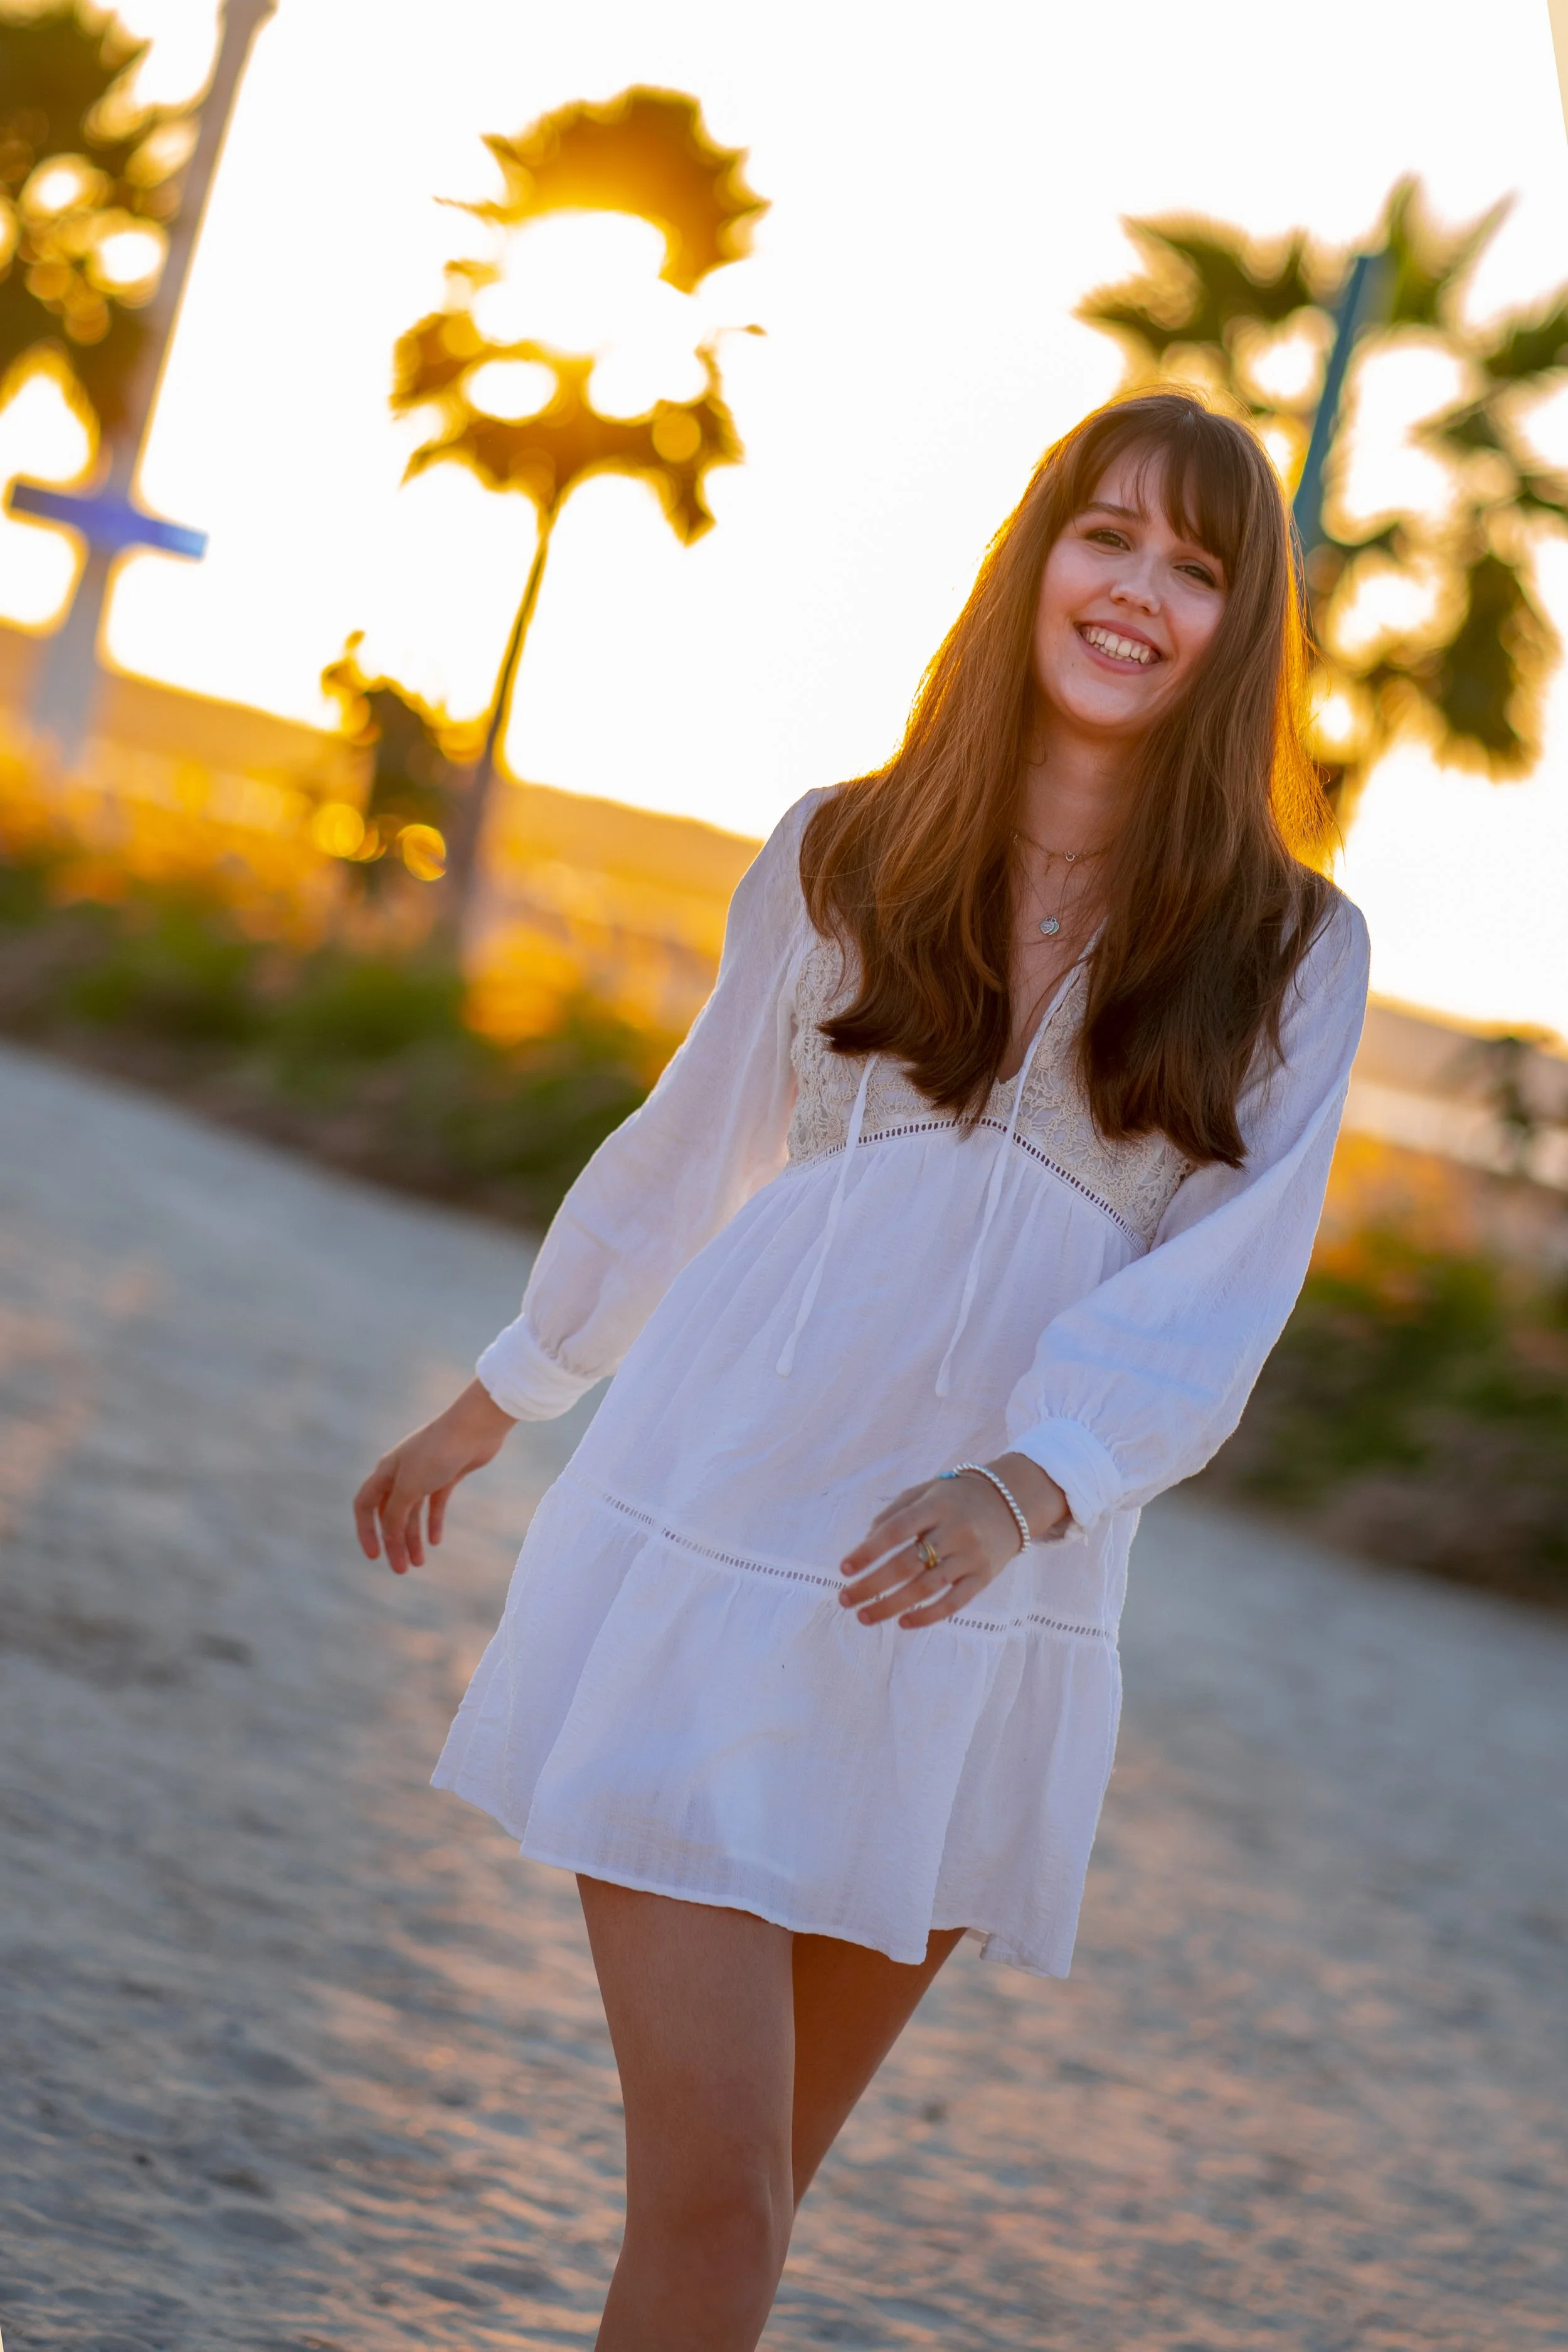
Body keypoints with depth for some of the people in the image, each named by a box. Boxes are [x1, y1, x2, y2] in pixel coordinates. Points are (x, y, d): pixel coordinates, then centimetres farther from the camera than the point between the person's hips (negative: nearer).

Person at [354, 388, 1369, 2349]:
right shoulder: (844, 860, 6)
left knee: (748, 2191, 11)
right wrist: (487, 1408, 28)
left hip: (987, 1632, 1)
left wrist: (1021, 1489, -25)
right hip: (708, 1554, -1)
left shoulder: (1290, 957, 3)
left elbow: (1216, 1297, -7)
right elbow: (683, 1161, 18)